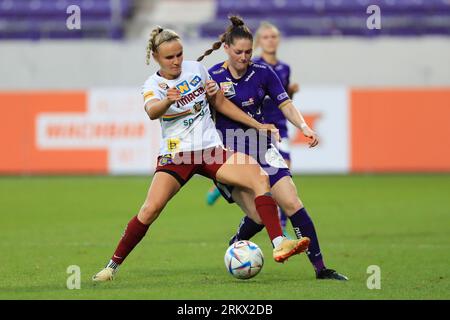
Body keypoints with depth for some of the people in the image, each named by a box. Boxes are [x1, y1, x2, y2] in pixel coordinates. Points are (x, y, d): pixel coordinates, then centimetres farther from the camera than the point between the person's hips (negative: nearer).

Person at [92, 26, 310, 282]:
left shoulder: (196, 69, 6)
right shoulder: (153, 85, -6)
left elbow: (221, 103, 18)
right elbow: (152, 111, -30)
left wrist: (257, 125, 16)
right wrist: (168, 101, -53)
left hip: (211, 149, 3)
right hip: (176, 153, -3)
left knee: (260, 177, -20)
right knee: (151, 208, -21)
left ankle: (279, 245, -28)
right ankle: (113, 265, -6)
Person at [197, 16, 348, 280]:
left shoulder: (263, 72, 0)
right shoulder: (212, 78, -6)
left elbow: (285, 104, 2)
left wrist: (304, 127, -15)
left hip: (261, 148, 3)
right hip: (229, 155, -2)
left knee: (291, 203, -13)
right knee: (258, 216, -11)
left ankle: (320, 267, -10)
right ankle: (235, 245, 25)